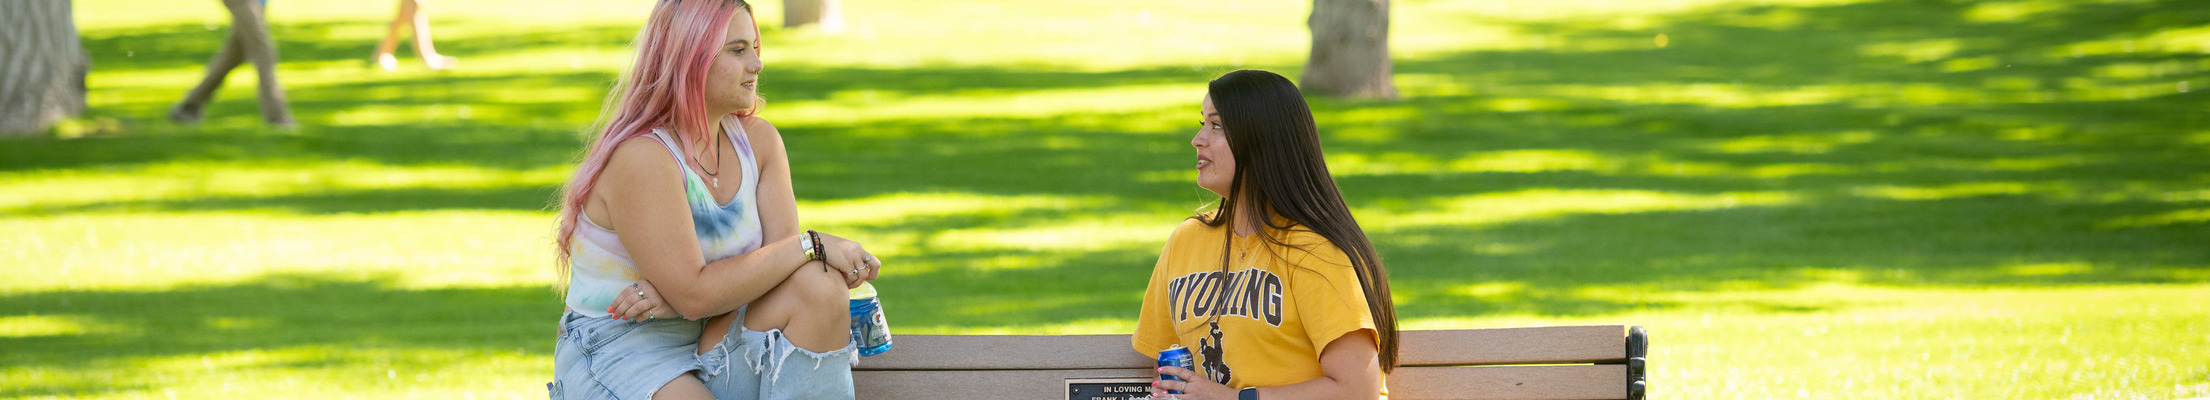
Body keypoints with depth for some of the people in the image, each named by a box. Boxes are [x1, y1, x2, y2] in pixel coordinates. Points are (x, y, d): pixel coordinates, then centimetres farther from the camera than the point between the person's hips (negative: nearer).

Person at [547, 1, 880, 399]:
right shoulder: (640, 158, -18)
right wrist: (811, 246, -20)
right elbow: (694, 294, -23)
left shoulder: (758, 140, 6)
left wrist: (677, 298, -20)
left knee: (819, 285, -21)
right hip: (620, 356, -7)